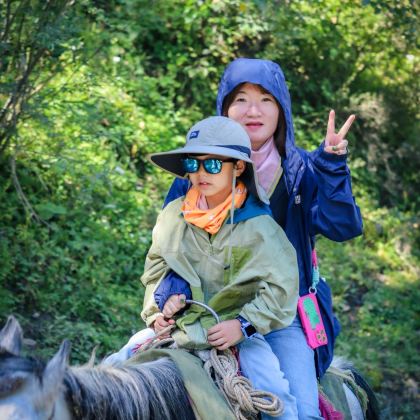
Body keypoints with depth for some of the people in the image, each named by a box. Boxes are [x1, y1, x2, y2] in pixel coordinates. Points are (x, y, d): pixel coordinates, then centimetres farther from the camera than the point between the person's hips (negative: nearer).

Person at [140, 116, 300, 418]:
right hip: (180, 325, 4)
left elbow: (281, 288, -11)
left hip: (236, 331, -4)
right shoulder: (174, 214, 4)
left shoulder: (259, 226, -9)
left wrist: (244, 324, -19)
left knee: (273, 388, -24)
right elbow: (156, 267, 16)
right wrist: (155, 310, 3)